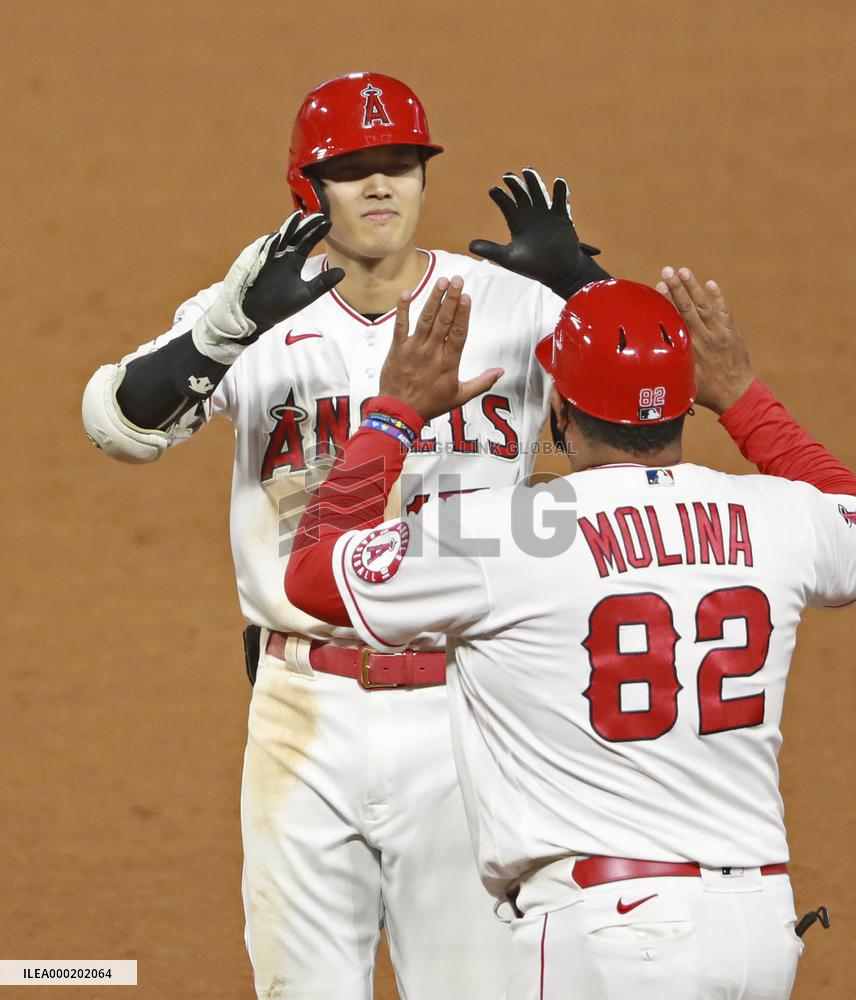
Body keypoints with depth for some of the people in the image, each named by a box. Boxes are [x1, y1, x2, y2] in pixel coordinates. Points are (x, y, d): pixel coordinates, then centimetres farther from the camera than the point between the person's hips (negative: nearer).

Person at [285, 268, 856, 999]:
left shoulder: (505, 533, -9)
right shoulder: (778, 519, 3)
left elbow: (311, 573, 5)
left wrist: (396, 412, 13)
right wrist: (743, 397, 33)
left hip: (605, 929, -5)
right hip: (763, 924, 6)